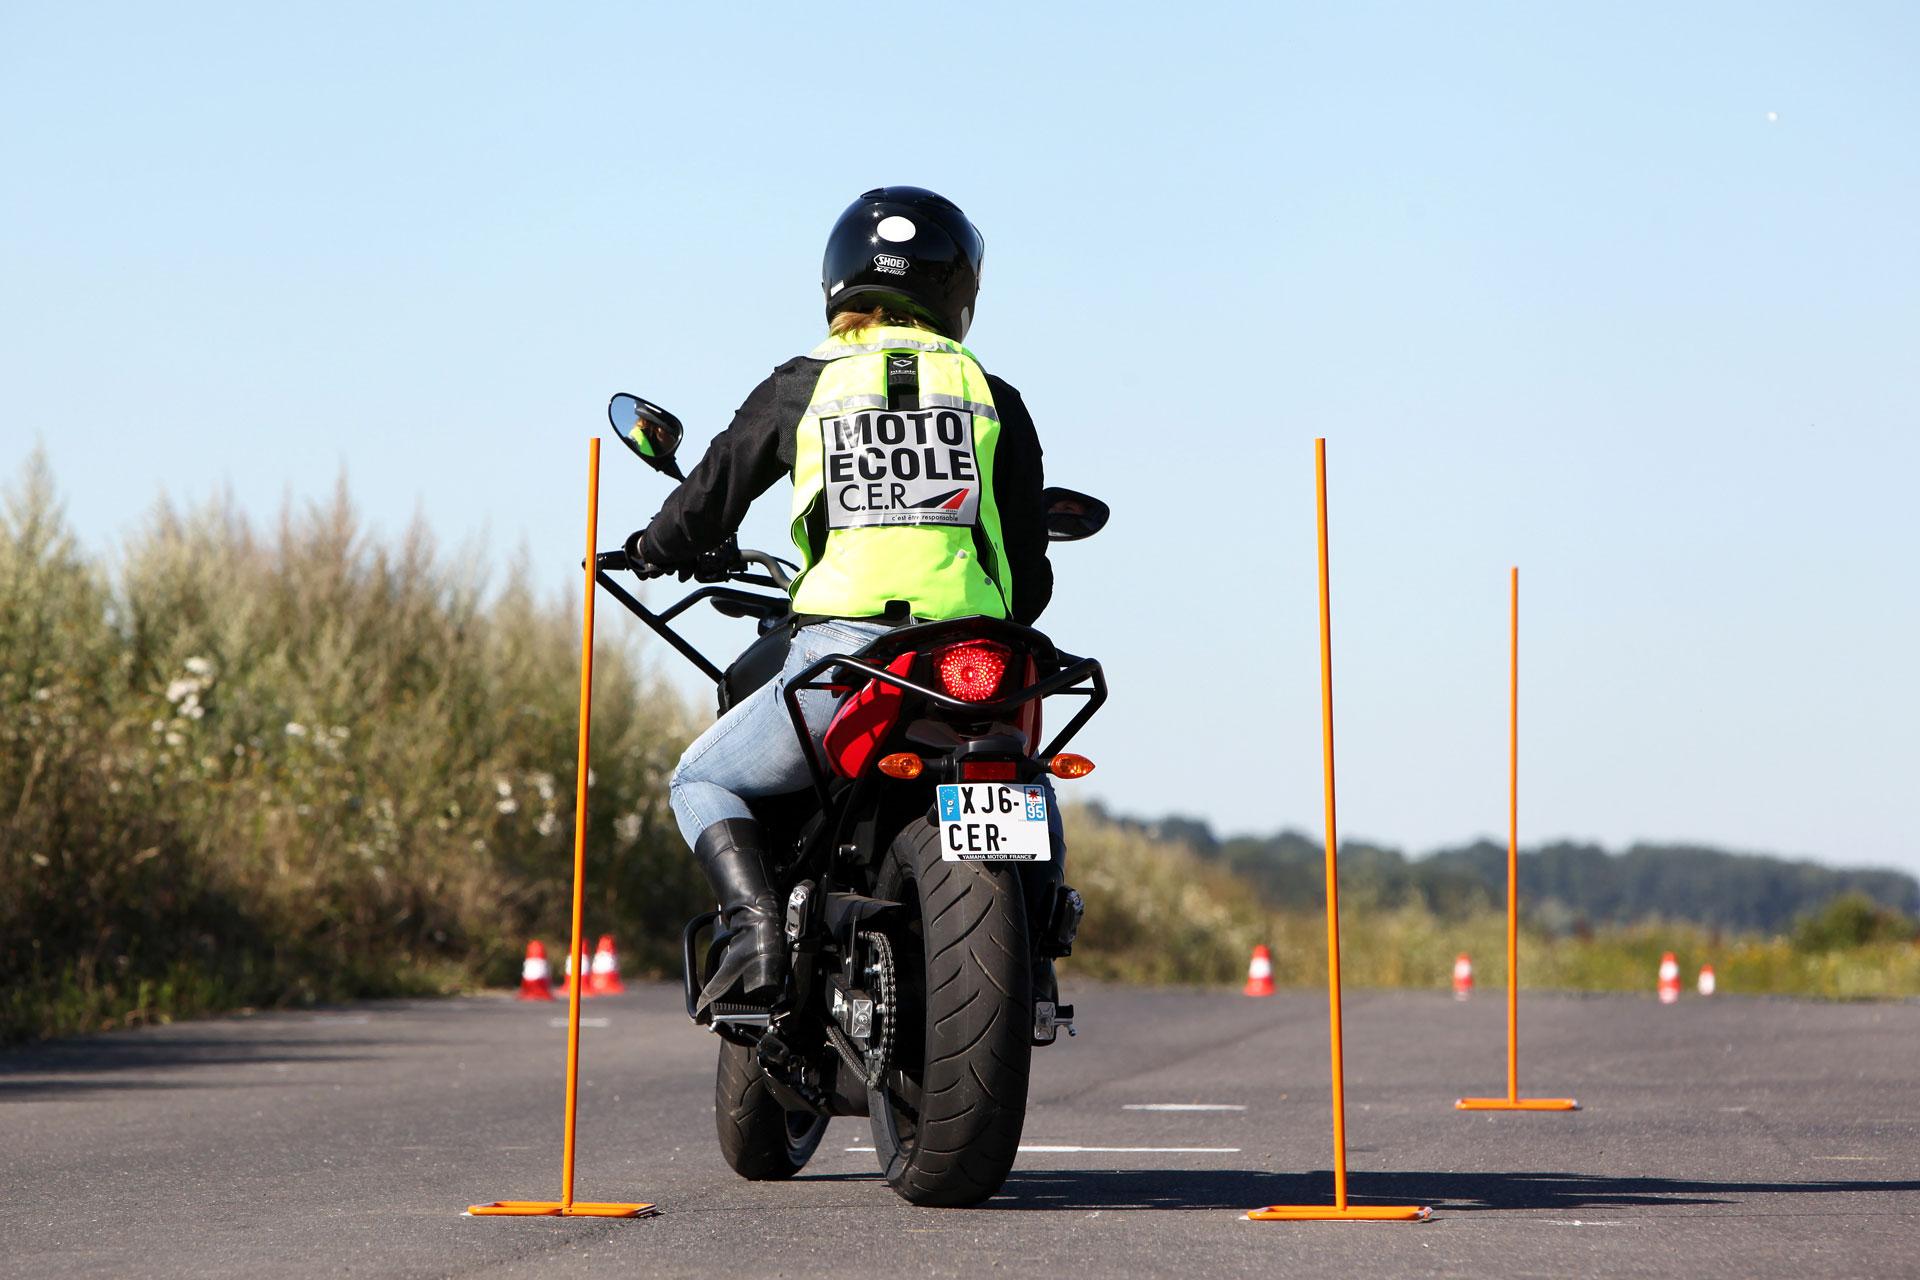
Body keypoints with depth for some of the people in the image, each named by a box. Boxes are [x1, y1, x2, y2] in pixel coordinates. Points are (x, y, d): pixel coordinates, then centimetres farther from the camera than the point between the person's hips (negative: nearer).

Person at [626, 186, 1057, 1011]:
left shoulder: (800, 387, 9)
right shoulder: (991, 397, 14)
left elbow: (711, 500, 17)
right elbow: (1030, 573, 15)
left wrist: (652, 549, 39)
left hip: (842, 656, -2)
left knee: (703, 781, 20)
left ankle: (754, 925, -5)